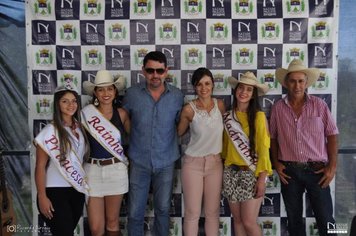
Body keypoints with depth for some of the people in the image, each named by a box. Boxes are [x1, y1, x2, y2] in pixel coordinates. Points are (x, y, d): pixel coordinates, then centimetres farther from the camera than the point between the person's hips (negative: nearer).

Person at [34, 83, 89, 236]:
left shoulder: (79, 127, 5)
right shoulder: (50, 131, -14)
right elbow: (40, 167, -13)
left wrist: (84, 183, 10)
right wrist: (42, 197, -15)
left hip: (77, 190, 6)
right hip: (56, 191, -6)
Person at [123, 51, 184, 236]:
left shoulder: (177, 96, -6)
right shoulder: (132, 94, -8)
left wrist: (174, 145, 0)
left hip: (166, 162, 1)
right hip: (139, 161, 0)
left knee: (163, 209, 15)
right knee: (135, 212, 7)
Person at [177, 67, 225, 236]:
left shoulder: (220, 104, -2)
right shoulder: (189, 109, -13)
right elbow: (179, 133, 3)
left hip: (215, 162, 3)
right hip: (193, 163, -3)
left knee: (213, 212, 12)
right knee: (192, 212, 4)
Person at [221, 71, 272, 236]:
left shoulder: (258, 116, -6)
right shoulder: (227, 117, 7)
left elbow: (263, 148, -9)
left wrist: (262, 178, -15)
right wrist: (222, 172, 10)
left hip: (251, 173, -4)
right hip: (231, 173, 4)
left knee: (249, 222, -5)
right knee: (237, 220, 9)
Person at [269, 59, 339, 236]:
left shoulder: (319, 105, -2)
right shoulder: (278, 108, 1)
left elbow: (332, 135, 0)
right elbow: (273, 137, 10)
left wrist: (332, 166, -5)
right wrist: (276, 163, 2)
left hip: (317, 170, -1)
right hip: (289, 171, 2)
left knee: (325, 220, 4)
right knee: (294, 219, 14)